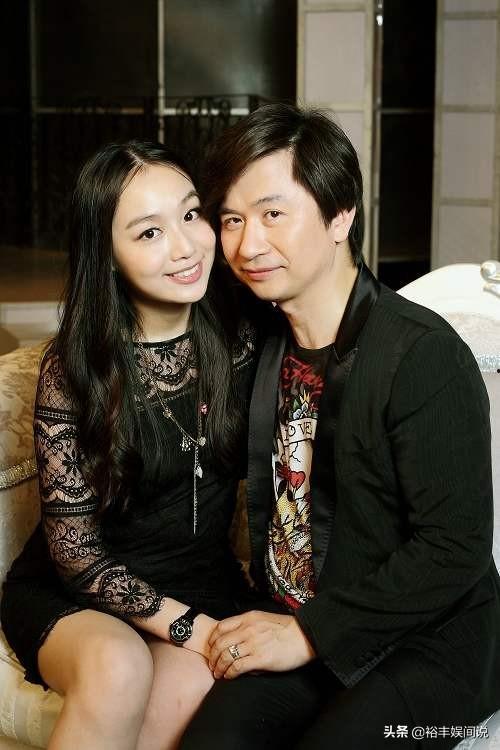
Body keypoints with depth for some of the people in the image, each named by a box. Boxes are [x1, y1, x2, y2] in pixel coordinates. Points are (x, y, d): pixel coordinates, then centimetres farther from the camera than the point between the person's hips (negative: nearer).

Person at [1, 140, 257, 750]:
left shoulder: (240, 343, -5)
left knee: (186, 695, -29)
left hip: (201, 581, 2)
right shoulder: (72, 369, -13)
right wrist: (190, 627, -19)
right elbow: (76, 551, -11)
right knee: (118, 668, -34)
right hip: (73, 594, -2)